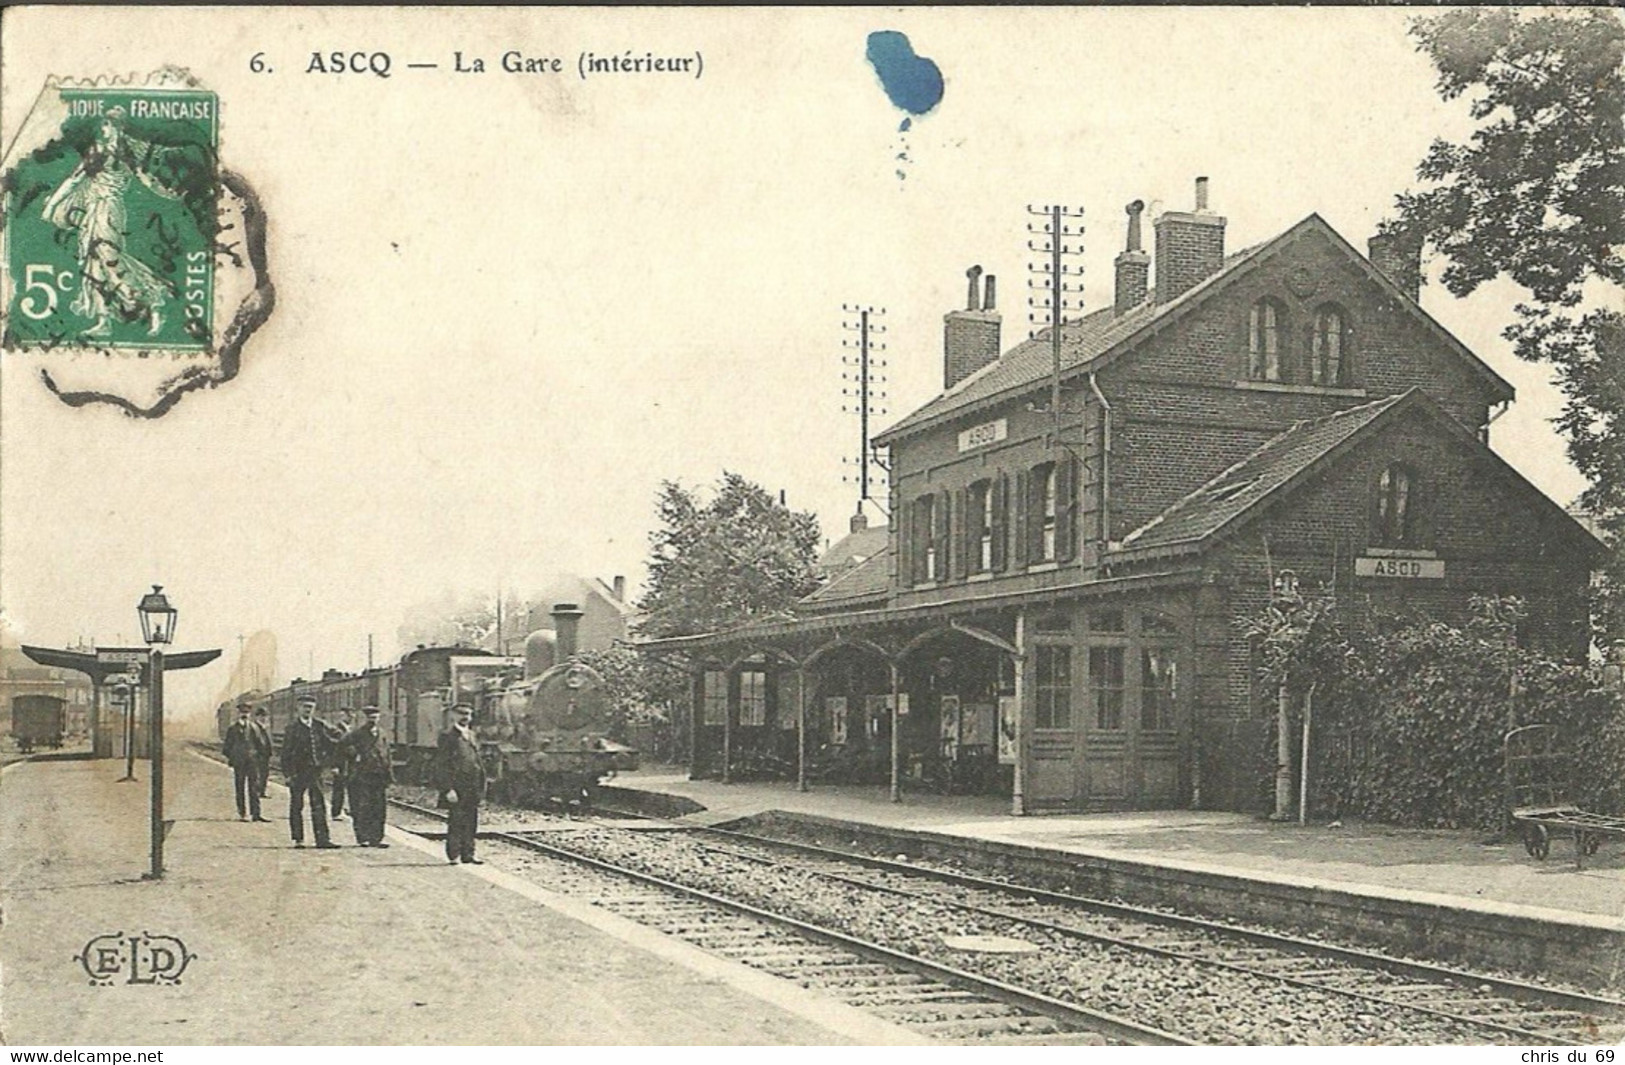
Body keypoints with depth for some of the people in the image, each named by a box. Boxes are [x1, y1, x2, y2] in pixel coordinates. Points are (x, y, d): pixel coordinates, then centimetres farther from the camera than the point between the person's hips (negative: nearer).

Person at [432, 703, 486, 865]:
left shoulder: (471, 736, 17)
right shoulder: (448, 736, -6)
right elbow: (441, 765, -11)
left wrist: (481, 787, 14)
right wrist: (448, 789, -18)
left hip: (472, 789, 7)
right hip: (457, 788, -7)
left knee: (471, 822, 8)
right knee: (456, 822, -4)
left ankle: (468, 854, 13)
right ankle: (454, 855, 3)